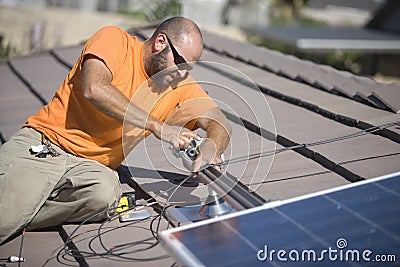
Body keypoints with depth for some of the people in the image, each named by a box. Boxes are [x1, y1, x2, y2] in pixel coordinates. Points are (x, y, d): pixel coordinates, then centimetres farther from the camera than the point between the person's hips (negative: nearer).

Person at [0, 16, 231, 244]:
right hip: (38, 146, -4)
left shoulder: (182, 86, 9)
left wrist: (209, 151, -20)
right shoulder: (114, 39, -4)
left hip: (89, 166, 5)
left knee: (107, 191, -33)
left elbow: (221, 125, 4)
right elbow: (94, 89, -21)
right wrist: (157, 126, -22)